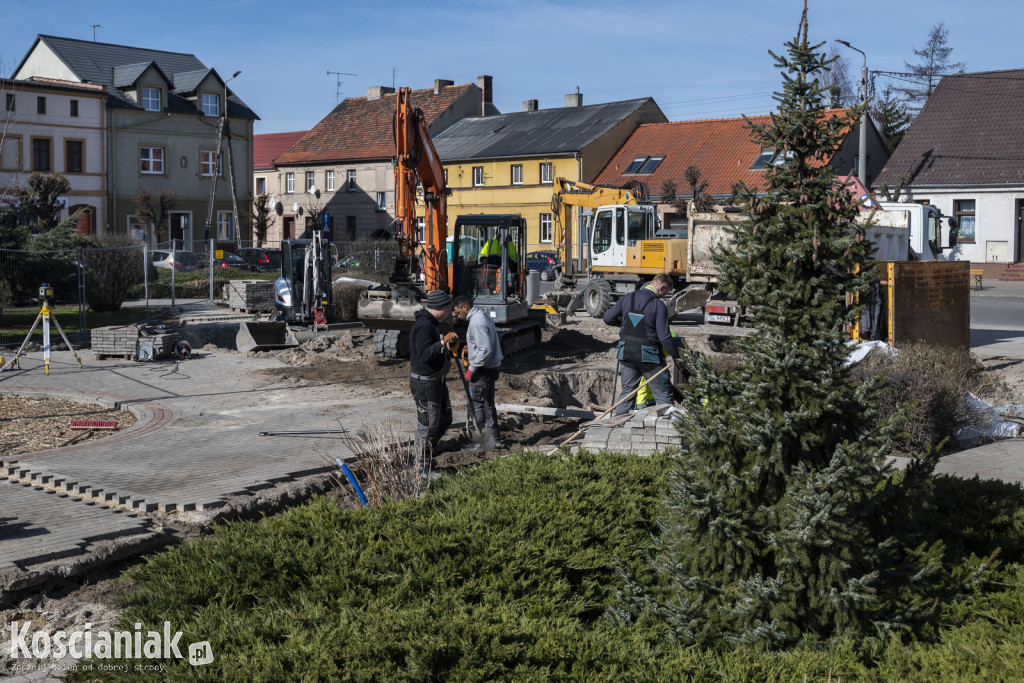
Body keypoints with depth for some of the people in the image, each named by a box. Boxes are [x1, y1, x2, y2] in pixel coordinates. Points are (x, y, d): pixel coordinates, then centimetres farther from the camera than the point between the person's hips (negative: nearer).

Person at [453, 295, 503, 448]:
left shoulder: (476, 322, -21)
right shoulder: (483, 316, 11)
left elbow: (485, 350, -27)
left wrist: (472, 368, -19)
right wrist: (470, 348, 13)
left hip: (483, 369, -10)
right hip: (493, 366, 10)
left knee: (476, 404, -1)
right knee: (488, 403, 17)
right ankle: (495, 439, 23)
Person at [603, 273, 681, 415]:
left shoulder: (628, 298, 4)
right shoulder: (658, 305, -12)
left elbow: (608, 318, 11)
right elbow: (664, 337, -16)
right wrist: (676, 354, -4)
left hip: (626, 351, 5)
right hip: (649, 355, -5)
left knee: (627, 391, 15)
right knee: (663, 393, 7)